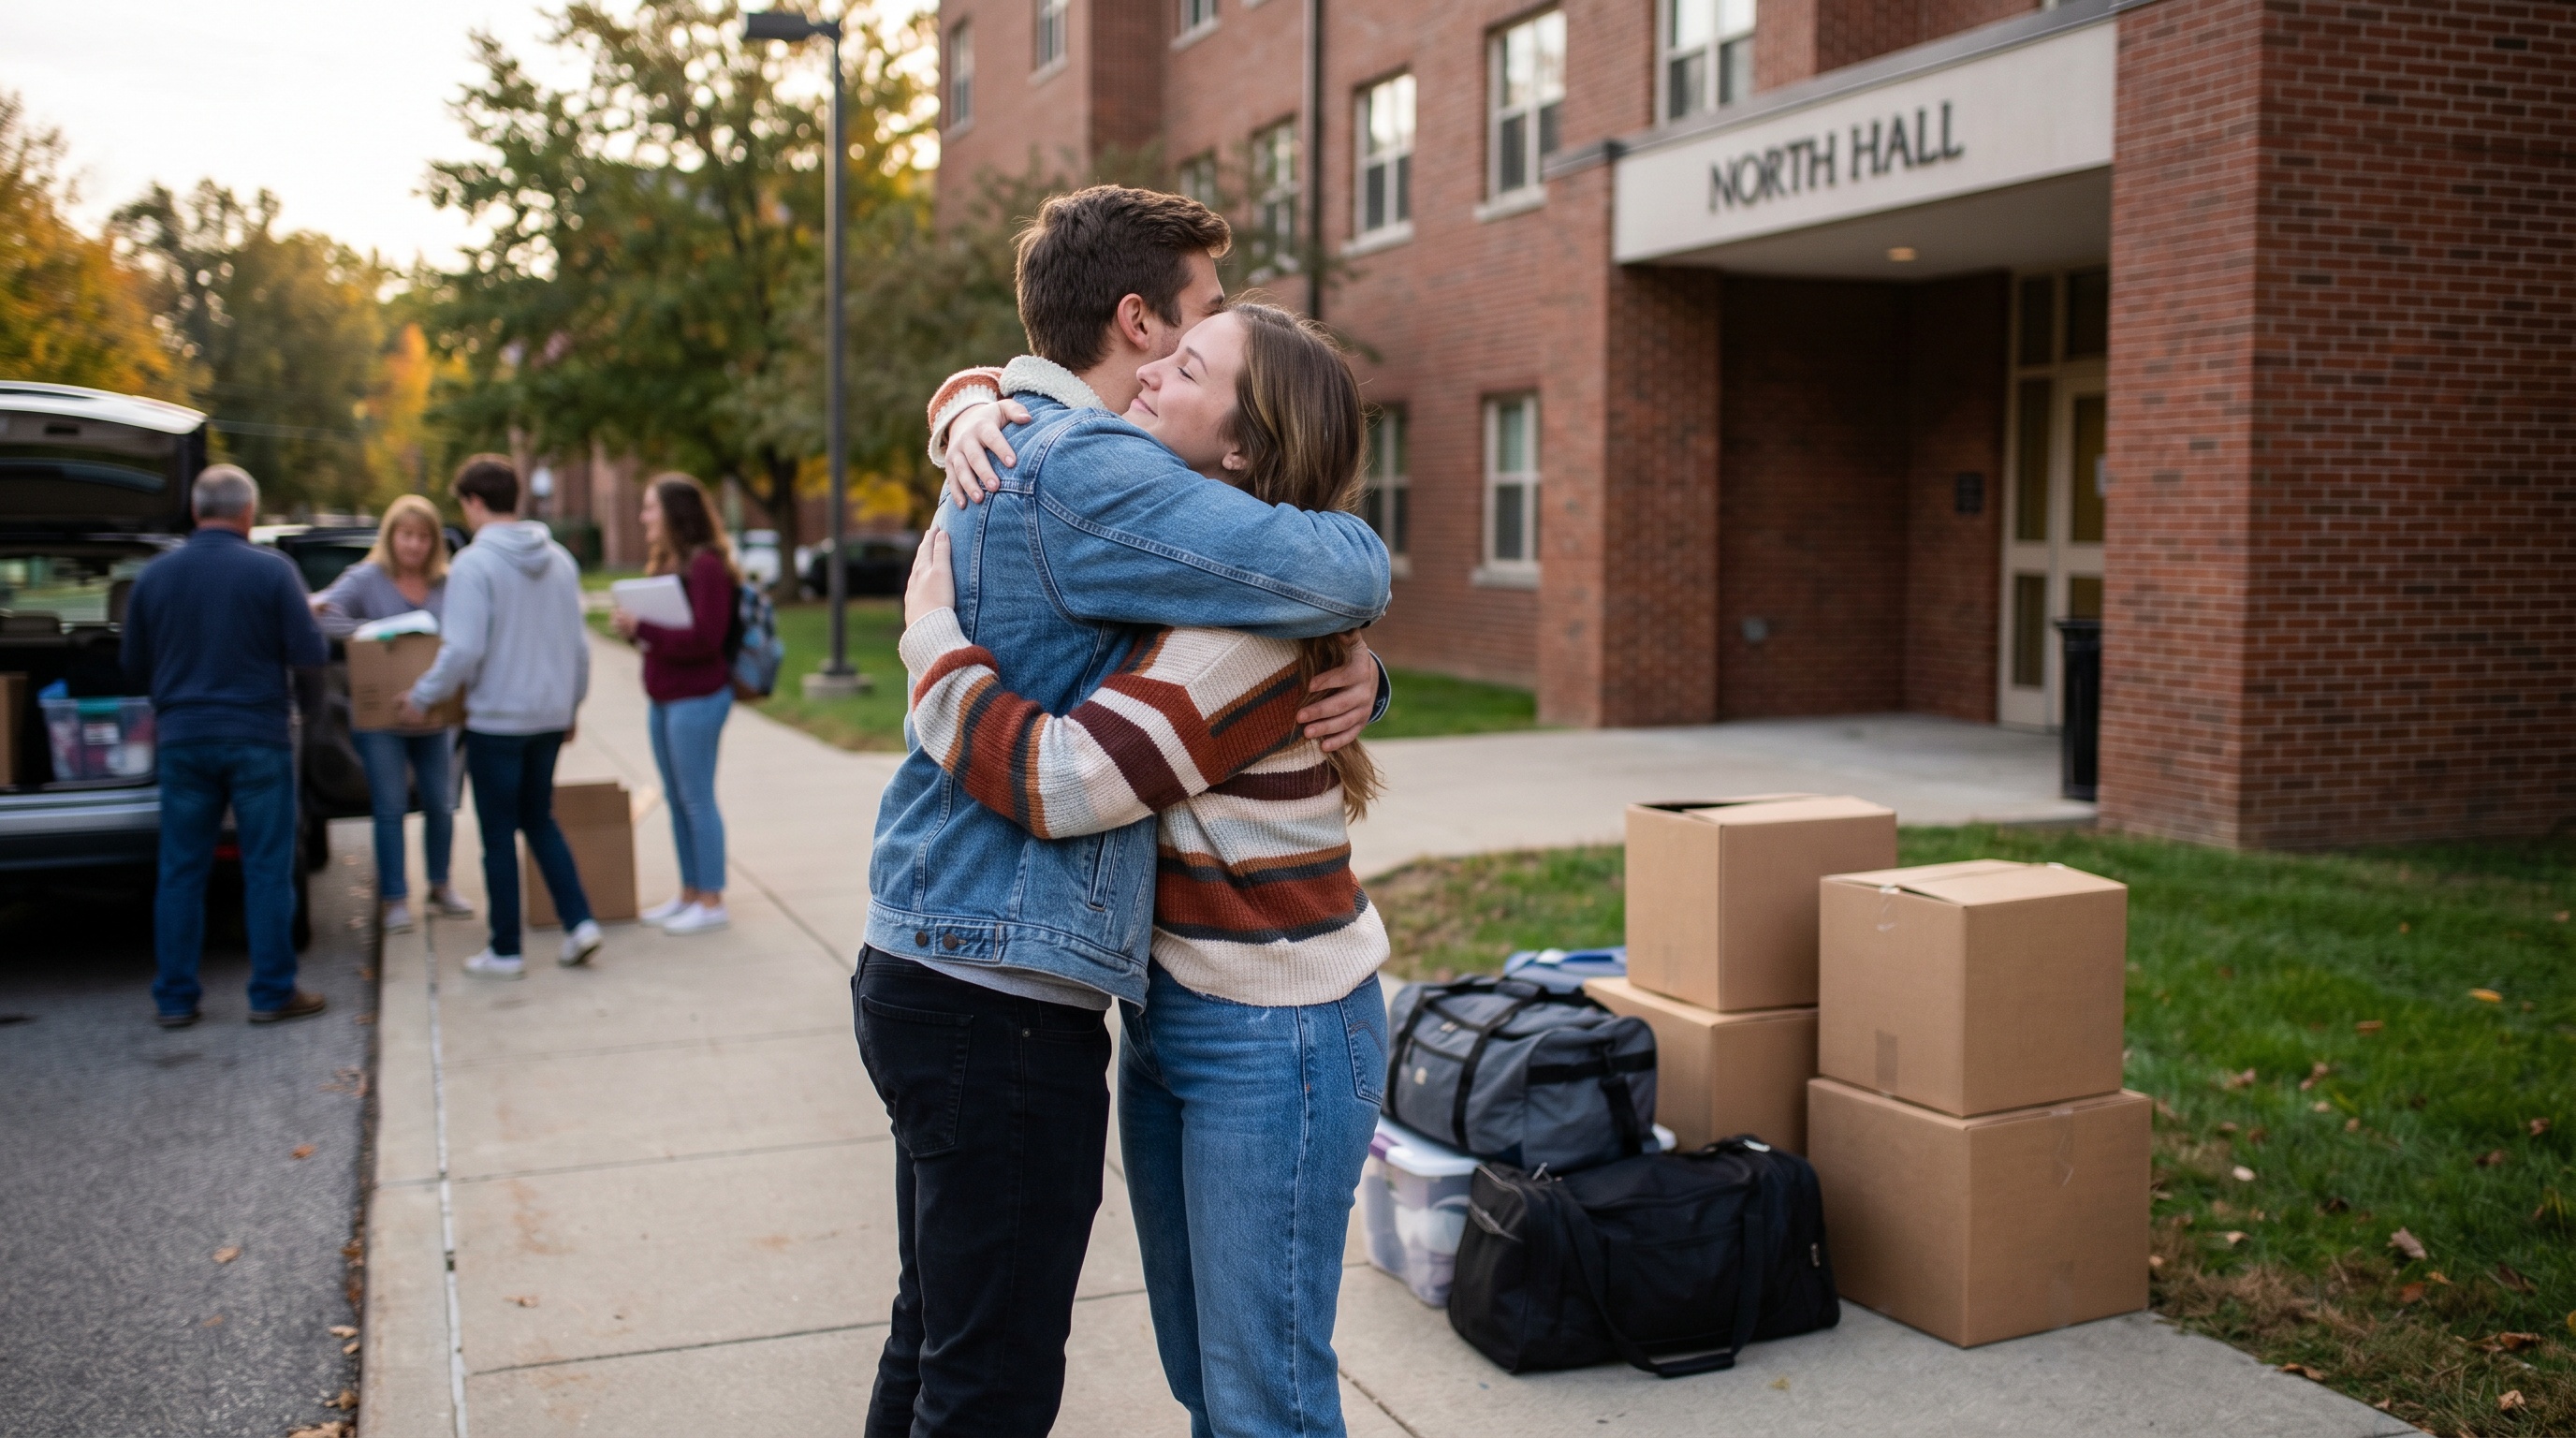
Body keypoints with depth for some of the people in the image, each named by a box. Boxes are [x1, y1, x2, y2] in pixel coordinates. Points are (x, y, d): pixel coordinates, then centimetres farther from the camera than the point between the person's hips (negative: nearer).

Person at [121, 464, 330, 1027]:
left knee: (180, 872, 9)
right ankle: (272, 993, 7)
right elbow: (310, 654, -9)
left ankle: (174, 998, 13)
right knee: (267, 870, 4)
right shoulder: (272, 570, -9)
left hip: (182, 740, 3)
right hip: (258, 738, -3)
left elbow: (135, 670, 10)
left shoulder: (153, 576, 2)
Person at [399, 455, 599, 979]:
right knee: (539, 819, 20)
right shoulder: (560, 559, 5)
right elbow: (579, 646, 10)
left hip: (496, 719, -6)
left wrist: (423, 697, -5)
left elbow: (464, 651, -20)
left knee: (499, 836, 5)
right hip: (550, 716, 6)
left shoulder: (473, 564, -14)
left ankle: (505, 951, 13)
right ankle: (579, 922, 8)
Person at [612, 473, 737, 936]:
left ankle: (711, 901, 4)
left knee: (697, 800, -4)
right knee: (676, 799, 14)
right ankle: (689, 893, 23)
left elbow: (704, 640, -20)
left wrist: (643, 629, -21)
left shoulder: (706, 566, -14)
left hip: (697, 698, -9)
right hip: (663, 698, 9)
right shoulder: (665, 562, 15)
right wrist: (634, 626, 0)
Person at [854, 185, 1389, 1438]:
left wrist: (1351, 669, -2)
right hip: (1007, 991, -10)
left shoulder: (1007, 450, 18)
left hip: (922, 965, 10)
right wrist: (1352, 543, -2)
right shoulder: (1081, 467, -17)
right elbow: (1334, 574, -27)